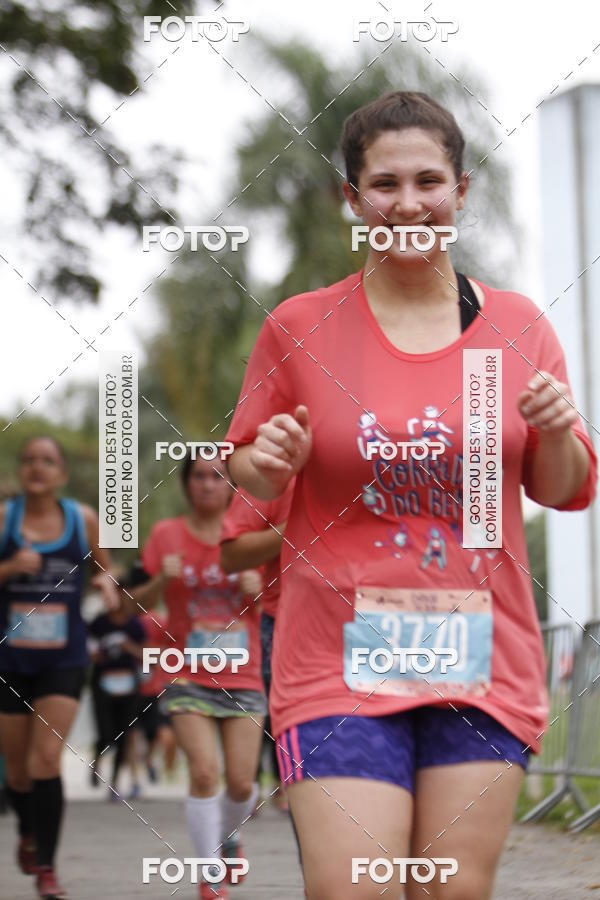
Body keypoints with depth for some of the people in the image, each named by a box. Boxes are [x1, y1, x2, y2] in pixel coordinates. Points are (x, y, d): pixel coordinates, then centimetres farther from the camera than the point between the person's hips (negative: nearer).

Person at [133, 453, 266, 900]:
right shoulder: (167, 535, 2)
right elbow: (139, 603, 2)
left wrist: (258, 588, -11)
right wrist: (161, 580, -18)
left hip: (243, 679, 1)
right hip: (189, 678, -1)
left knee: (241, 782, -3)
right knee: (204, 771, -17)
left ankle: (229, 834, 32)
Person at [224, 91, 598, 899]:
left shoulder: (518, 326, 7)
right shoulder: (298, 329, 2)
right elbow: (245, 471, 12)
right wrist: (270, 461, -10)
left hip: (485, 661, 2)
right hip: (339, 658, -2)